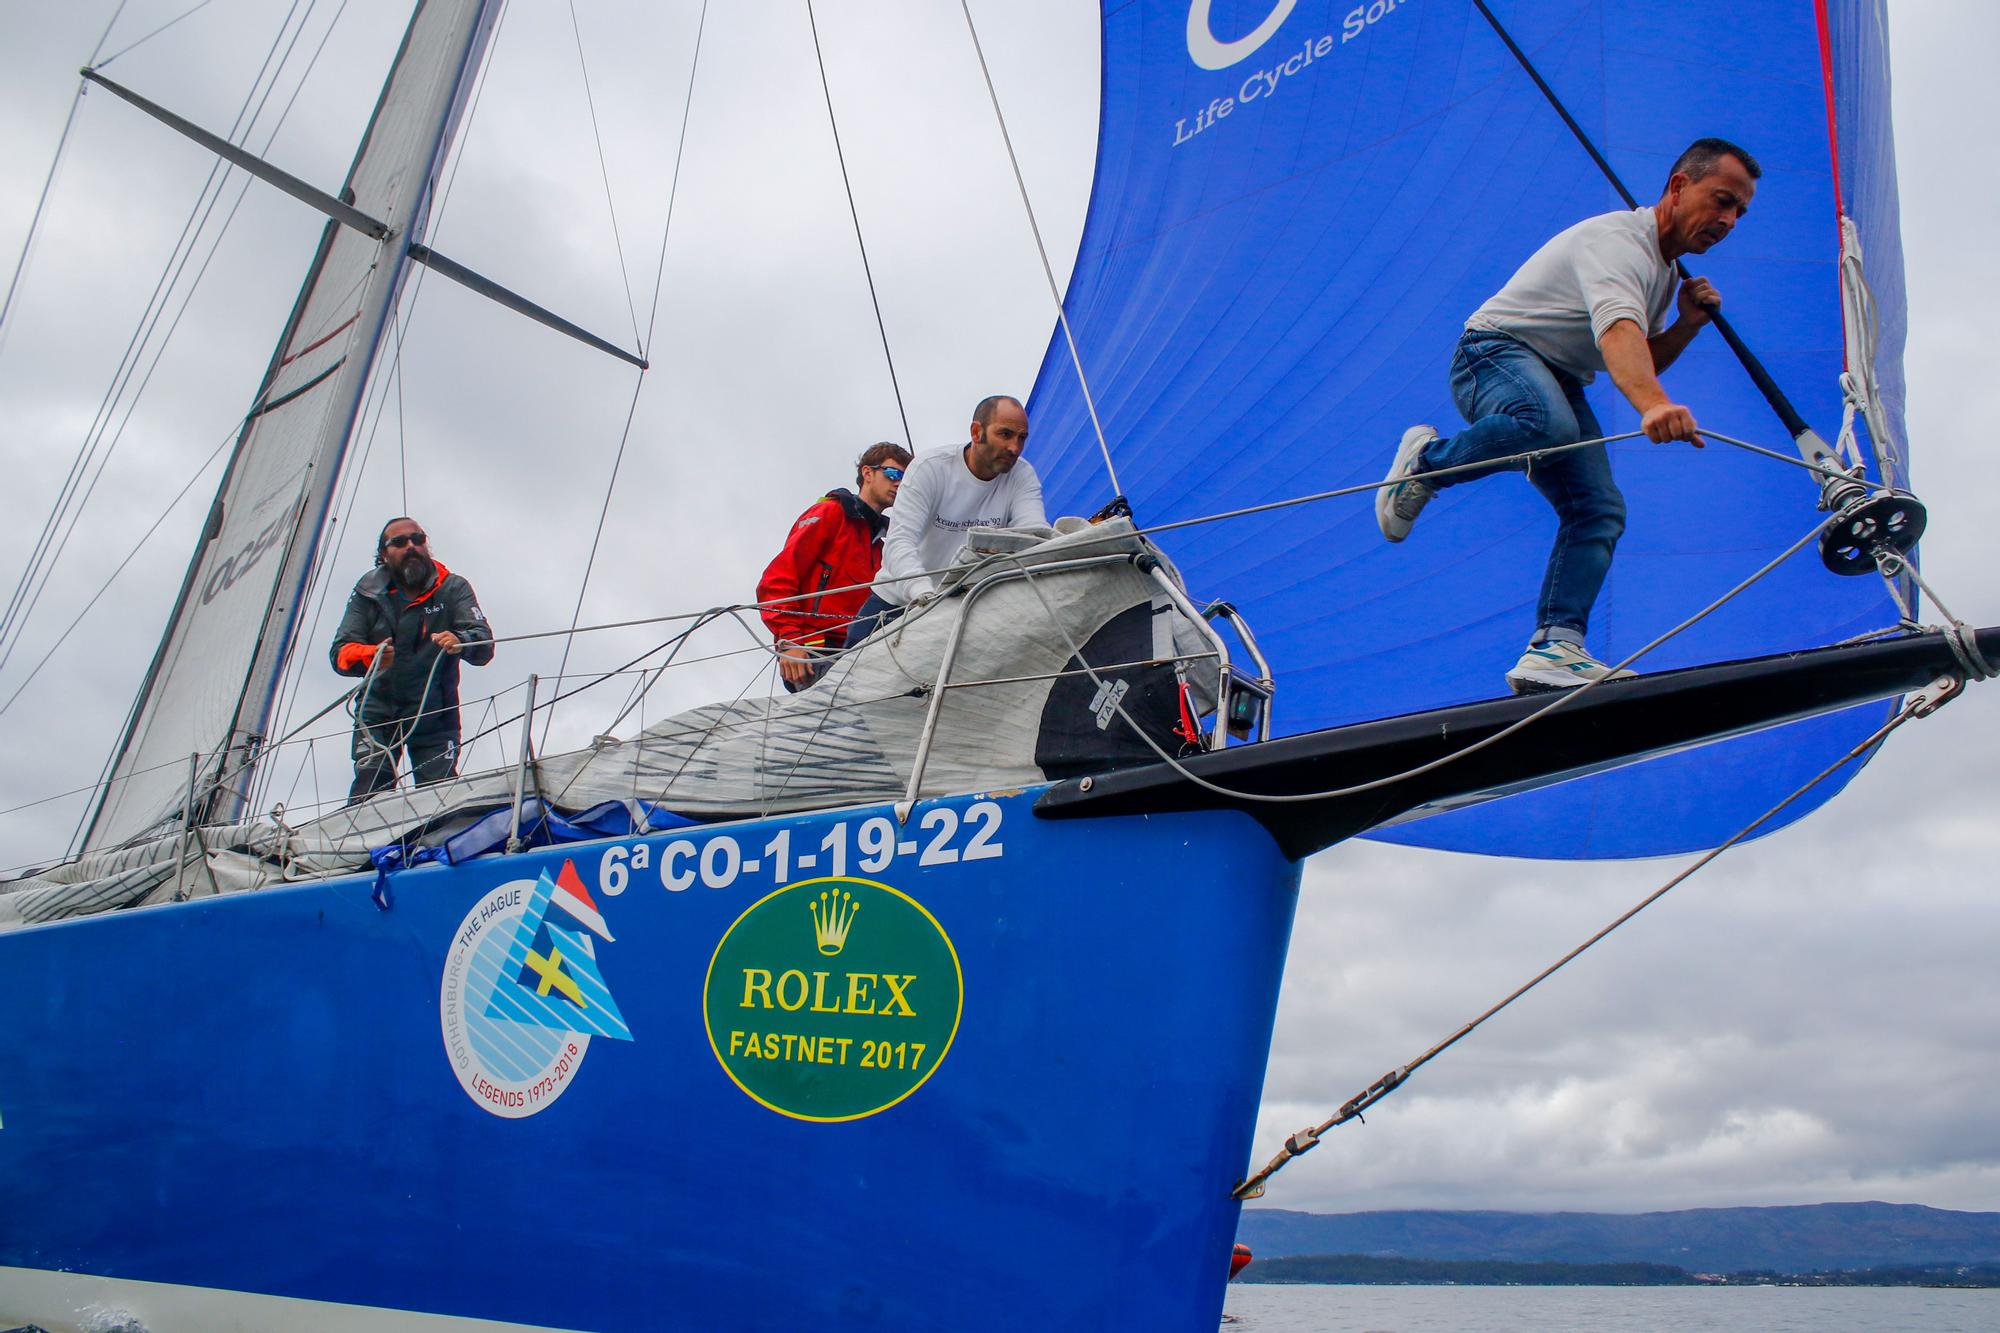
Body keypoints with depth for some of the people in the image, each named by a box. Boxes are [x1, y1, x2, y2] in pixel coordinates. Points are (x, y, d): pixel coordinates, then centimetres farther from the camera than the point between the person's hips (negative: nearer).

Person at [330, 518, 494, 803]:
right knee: (367, 794, -13)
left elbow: (484, 646, -14)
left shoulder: (453, 588, -2)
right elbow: (341, 652, -5)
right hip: (378, 712, 1)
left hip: (433, 714, -1)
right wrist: (370, 656, -29)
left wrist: (460, 642, -38)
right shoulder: (369, 590, 2)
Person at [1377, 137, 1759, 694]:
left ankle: (1554, 649, -16)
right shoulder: (1619, 239, -17)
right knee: (1548, 423, -43)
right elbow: (1618, 332, -38)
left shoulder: (1665, 267, 16)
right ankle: (1424, 462, -17)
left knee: (1599, 511, -9)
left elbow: (1640, 365, 22)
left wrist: (1688, 323, 3)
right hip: (1496, 351, -9)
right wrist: (1654, 406, -56)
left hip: (1558, 380, 9)